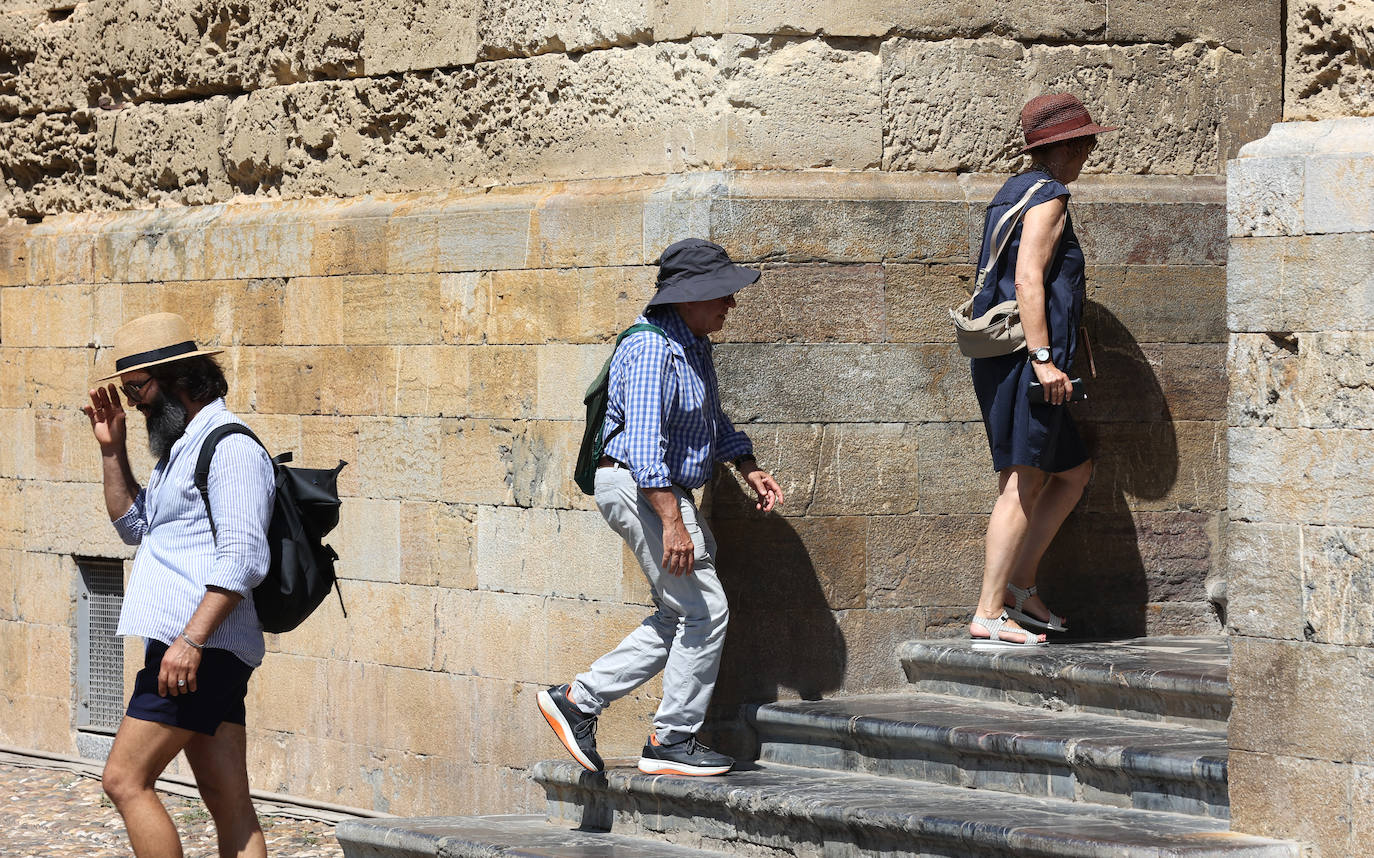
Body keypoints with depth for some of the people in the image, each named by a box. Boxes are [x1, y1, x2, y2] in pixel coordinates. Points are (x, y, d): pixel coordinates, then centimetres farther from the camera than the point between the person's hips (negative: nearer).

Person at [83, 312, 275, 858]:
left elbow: (241, 559, -20)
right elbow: (135, 526, 33)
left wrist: (190, 638, -26)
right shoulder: (182, 448, 21)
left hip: (202, 649, -10)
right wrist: (112, 449, 21)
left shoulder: (230, 445, -11)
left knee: (124, 778, -10)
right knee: (230, 803, 5)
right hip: (197, 652, 10)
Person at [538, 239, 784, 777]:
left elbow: (712, 423, 28)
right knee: (704, 609, -9)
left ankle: (578, 701, 15)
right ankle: (671, 741, -3)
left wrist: (750, 470, 15)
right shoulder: (653, 349, -20)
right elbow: (644, 442, -28)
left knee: (677, 619, 13)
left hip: (668, 490, 11)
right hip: (639, 488, -11)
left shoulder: (694, 345, 13)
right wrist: (672, 522, -33)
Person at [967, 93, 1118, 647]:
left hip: (1009, 361, 10)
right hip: (1026, 358, -10)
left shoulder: (1013, 194, 21)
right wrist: (1042, 359, -24)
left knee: (1075, 470, 17)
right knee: (1024, 485, -11)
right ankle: (989, 615, -14)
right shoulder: (1047, 198, -9)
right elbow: (1028, 280, -19)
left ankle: (1019, 585, 16)